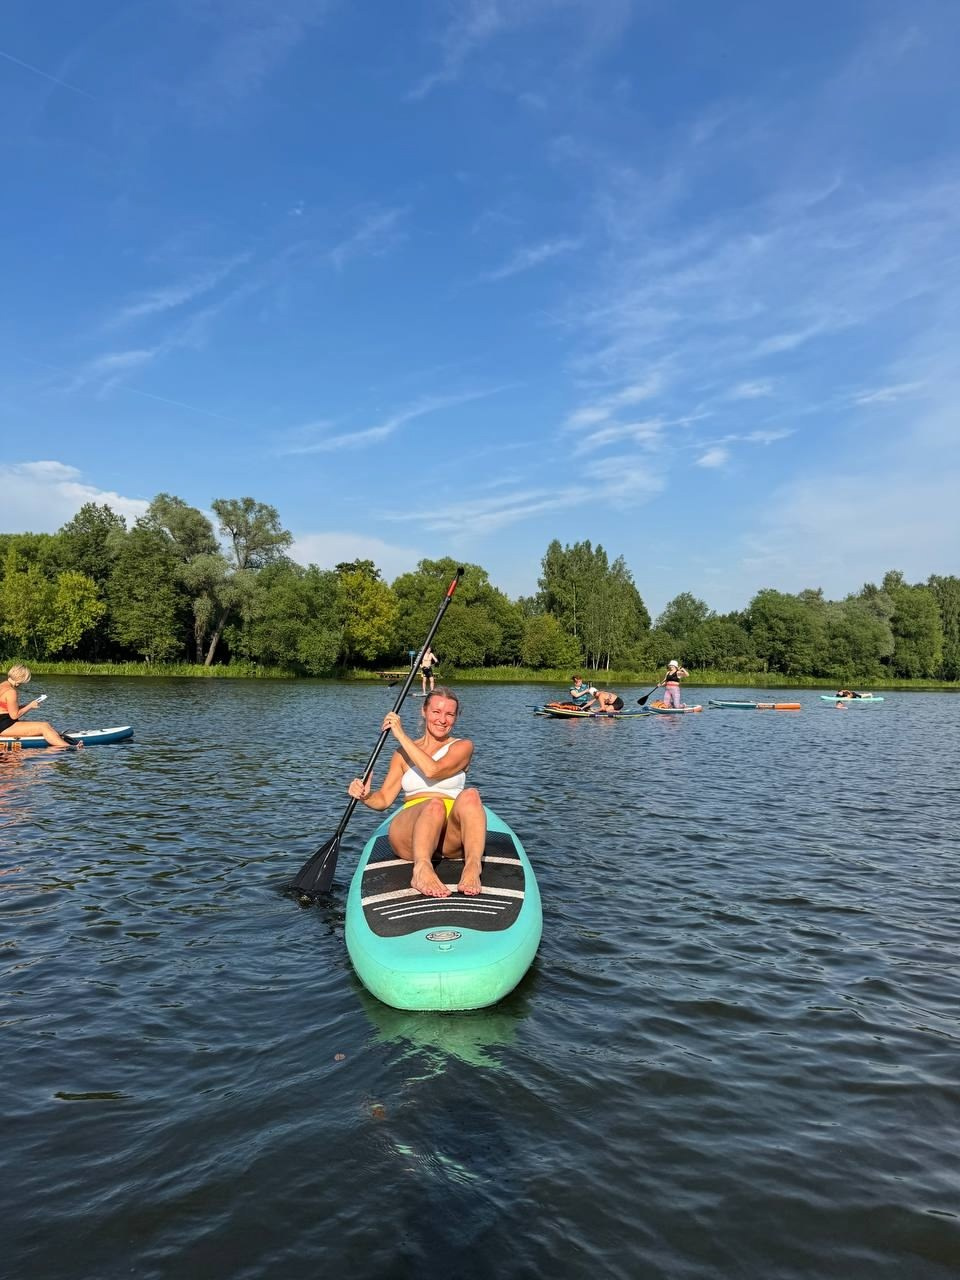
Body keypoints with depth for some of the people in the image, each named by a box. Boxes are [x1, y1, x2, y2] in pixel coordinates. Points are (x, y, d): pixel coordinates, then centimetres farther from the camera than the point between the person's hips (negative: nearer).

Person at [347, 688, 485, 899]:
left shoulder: (462, 746, 12)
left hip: (451, 837, 0)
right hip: (410, 833, 1)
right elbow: (384, 799, 11)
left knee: (470, 795, -34)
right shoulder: (404, 753, 20)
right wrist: (365, 796, -12)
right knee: (434, 805, -35)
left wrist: (401, 735, -5)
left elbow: (432, 770, -9)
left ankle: (472, 868, -51)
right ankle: (422, 869, -59)